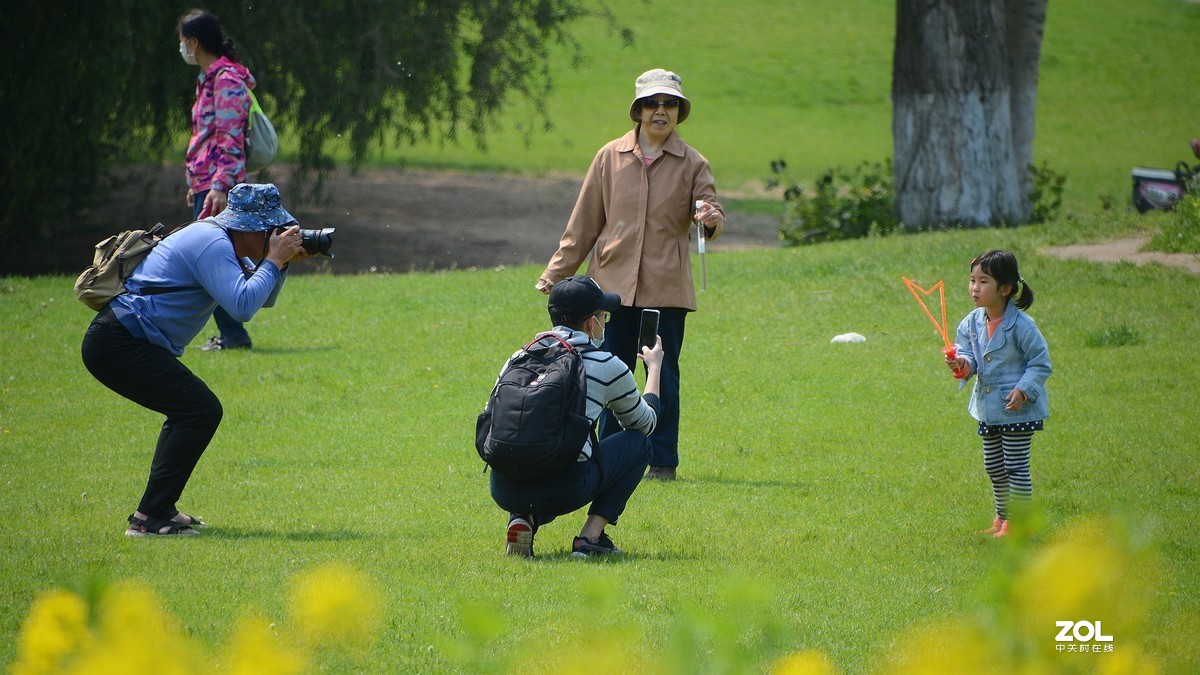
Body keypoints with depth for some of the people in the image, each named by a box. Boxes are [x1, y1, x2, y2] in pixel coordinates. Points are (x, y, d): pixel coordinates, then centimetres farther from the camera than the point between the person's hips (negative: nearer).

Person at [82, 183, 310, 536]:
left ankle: (158, 508, 19)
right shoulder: (212, 243, -15)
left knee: (190, 410, 20)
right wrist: (274, 260, -15)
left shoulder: (219, 241, 19)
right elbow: (242, 306, -26)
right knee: (201, 411, -14)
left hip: (115, 341, 11)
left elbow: (262, 299, 25)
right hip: (121, 344, -11)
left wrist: (282, 262, 8)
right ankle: (149, 517, -16)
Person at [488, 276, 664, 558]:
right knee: (638, 443, 20)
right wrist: (654, 366, 42)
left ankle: (523, 519, 7)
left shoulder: (519, 358, 16)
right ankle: (590, 537, 7)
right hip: (564, 489, -4)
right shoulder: (609, 368, 7)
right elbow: (645, 423, 25)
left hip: (503, 491, 4)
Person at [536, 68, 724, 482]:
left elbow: (710, 211, -2)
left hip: (666, 289, -1)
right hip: (614, 283, 1)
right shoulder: (611, 158, 8)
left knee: (664, 378, 1)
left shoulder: (691, 164, 5)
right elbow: (584, 223, 13)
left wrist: (711, 219, -27)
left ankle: (663, 460, 10)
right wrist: (557, 272, 12)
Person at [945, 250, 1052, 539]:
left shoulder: (1021, 325, -17)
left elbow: (1041, 363, -12)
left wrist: (1023, 390, -23)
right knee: (994, 467, 17)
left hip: (1017, 409, -7)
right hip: (988, 410, 7)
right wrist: (962, 363, -20)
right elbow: (971, 358, 3)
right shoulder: (972, 323, 2)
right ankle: (1002, 518, 31)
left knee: (1016, 467, -3)